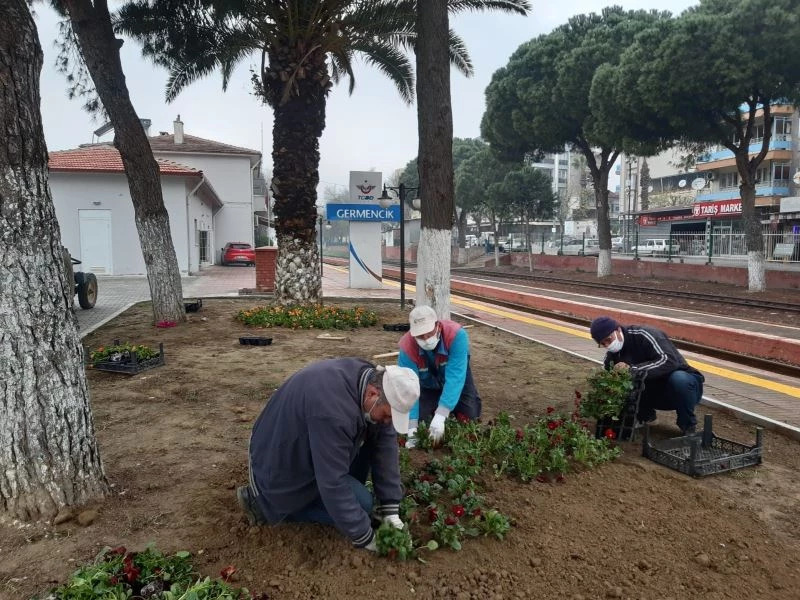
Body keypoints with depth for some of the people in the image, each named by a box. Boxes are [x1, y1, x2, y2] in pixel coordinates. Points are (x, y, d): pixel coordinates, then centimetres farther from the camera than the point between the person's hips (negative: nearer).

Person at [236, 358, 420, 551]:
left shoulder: (374, 379, -12)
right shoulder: (333, 411, -38)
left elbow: (385, 446, -9)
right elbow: (333, 482, -33)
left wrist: (391, 507, -12)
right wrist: (363, 536, -23)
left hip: (307, 448, 8)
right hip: (281, 462, -8)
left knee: (374, 437, -4)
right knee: (361, 503, -13)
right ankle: (264, 503, -3)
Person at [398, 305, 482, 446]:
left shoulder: (456, 335, -39)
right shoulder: (407, 347, -35)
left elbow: (455, 377, -44)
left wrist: (440, 415, -52)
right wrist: (412, 427, -44)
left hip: (457, 380, 0)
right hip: (427, 385, 0)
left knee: (470, 417, -9)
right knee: (422, 421, -14)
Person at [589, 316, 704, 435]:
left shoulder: (643, 335, -22)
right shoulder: (612, 354, -2)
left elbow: (669, 361, -35)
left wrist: (632, 369, -42)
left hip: (684, 382, -5)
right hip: (655, 393, 5)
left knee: (679, 379, -38)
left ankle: (688, 426, -13)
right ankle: (645, 414, 10)